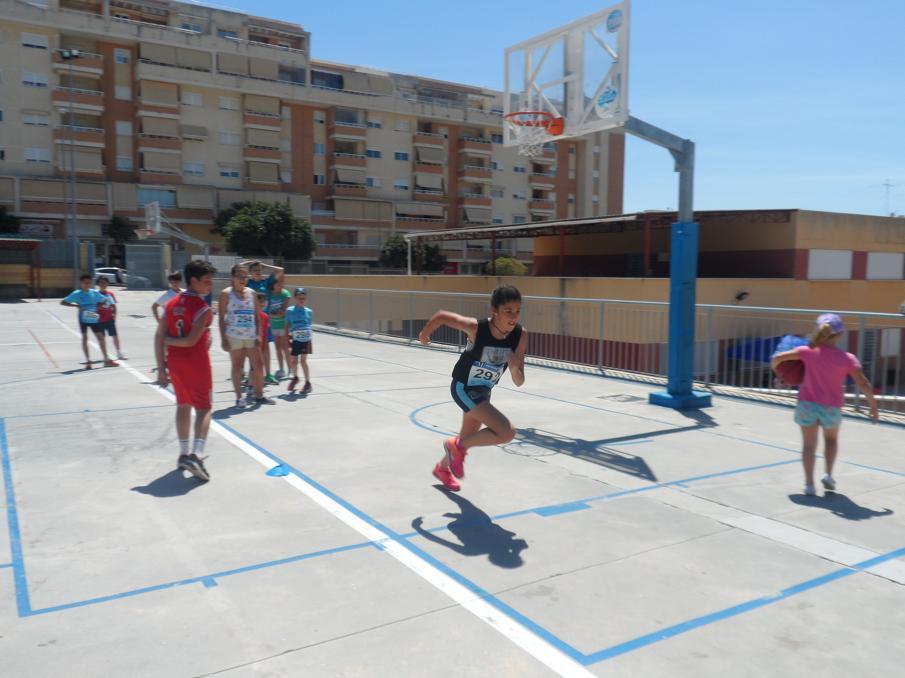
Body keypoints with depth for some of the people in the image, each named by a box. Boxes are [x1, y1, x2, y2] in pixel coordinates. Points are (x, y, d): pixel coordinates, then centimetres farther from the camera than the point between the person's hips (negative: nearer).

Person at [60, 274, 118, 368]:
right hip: (83, 318, -3)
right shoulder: (76, 294, -5)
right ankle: (88, 361, 7)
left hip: (94, 318, 3)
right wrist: (76, 305, -17)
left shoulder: (95, 293, 3)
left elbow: (106, 300, 13)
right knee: (84, 338, 1)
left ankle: (107, 360, 7)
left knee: (100, 337, 1)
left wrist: (98, 305, -6)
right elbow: (62, 302, -4)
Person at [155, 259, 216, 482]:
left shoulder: (171, 304, 7)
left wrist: (161, 367, 5)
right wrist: (168, 339, -3)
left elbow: (159, 337, 4)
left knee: (183, 405, 19)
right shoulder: (202, 308, -14)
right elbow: (191, 341, -21)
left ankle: (184, 454, 26)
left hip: (174, 362, 7)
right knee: (203, 408, -1)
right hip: (197, 363, -7)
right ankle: (196, 455, -16)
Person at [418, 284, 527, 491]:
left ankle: (443, 468, 56)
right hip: (464, 388, -6)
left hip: (484, 391, 6)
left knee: (469, 435, 26)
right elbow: (441, 315, -15)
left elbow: (519, 382, -15)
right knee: (507, 432, -20)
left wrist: (515, 368, -36)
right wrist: (425, 334, 1)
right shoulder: (476, 327, -31)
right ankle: (457, 447, 3)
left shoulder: (520, 335, -19)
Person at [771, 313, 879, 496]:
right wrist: (873, 405, -1)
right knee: (831, 438, 27)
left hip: (807, 404, 0)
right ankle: (829, 475, 15)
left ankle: (809, 484, 5)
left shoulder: (808, 351, -9)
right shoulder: (847, 359, -10)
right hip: (831, 408, 0)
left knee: (809, 444, 10)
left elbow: (777, 358, -10)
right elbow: (863, 384, -13)